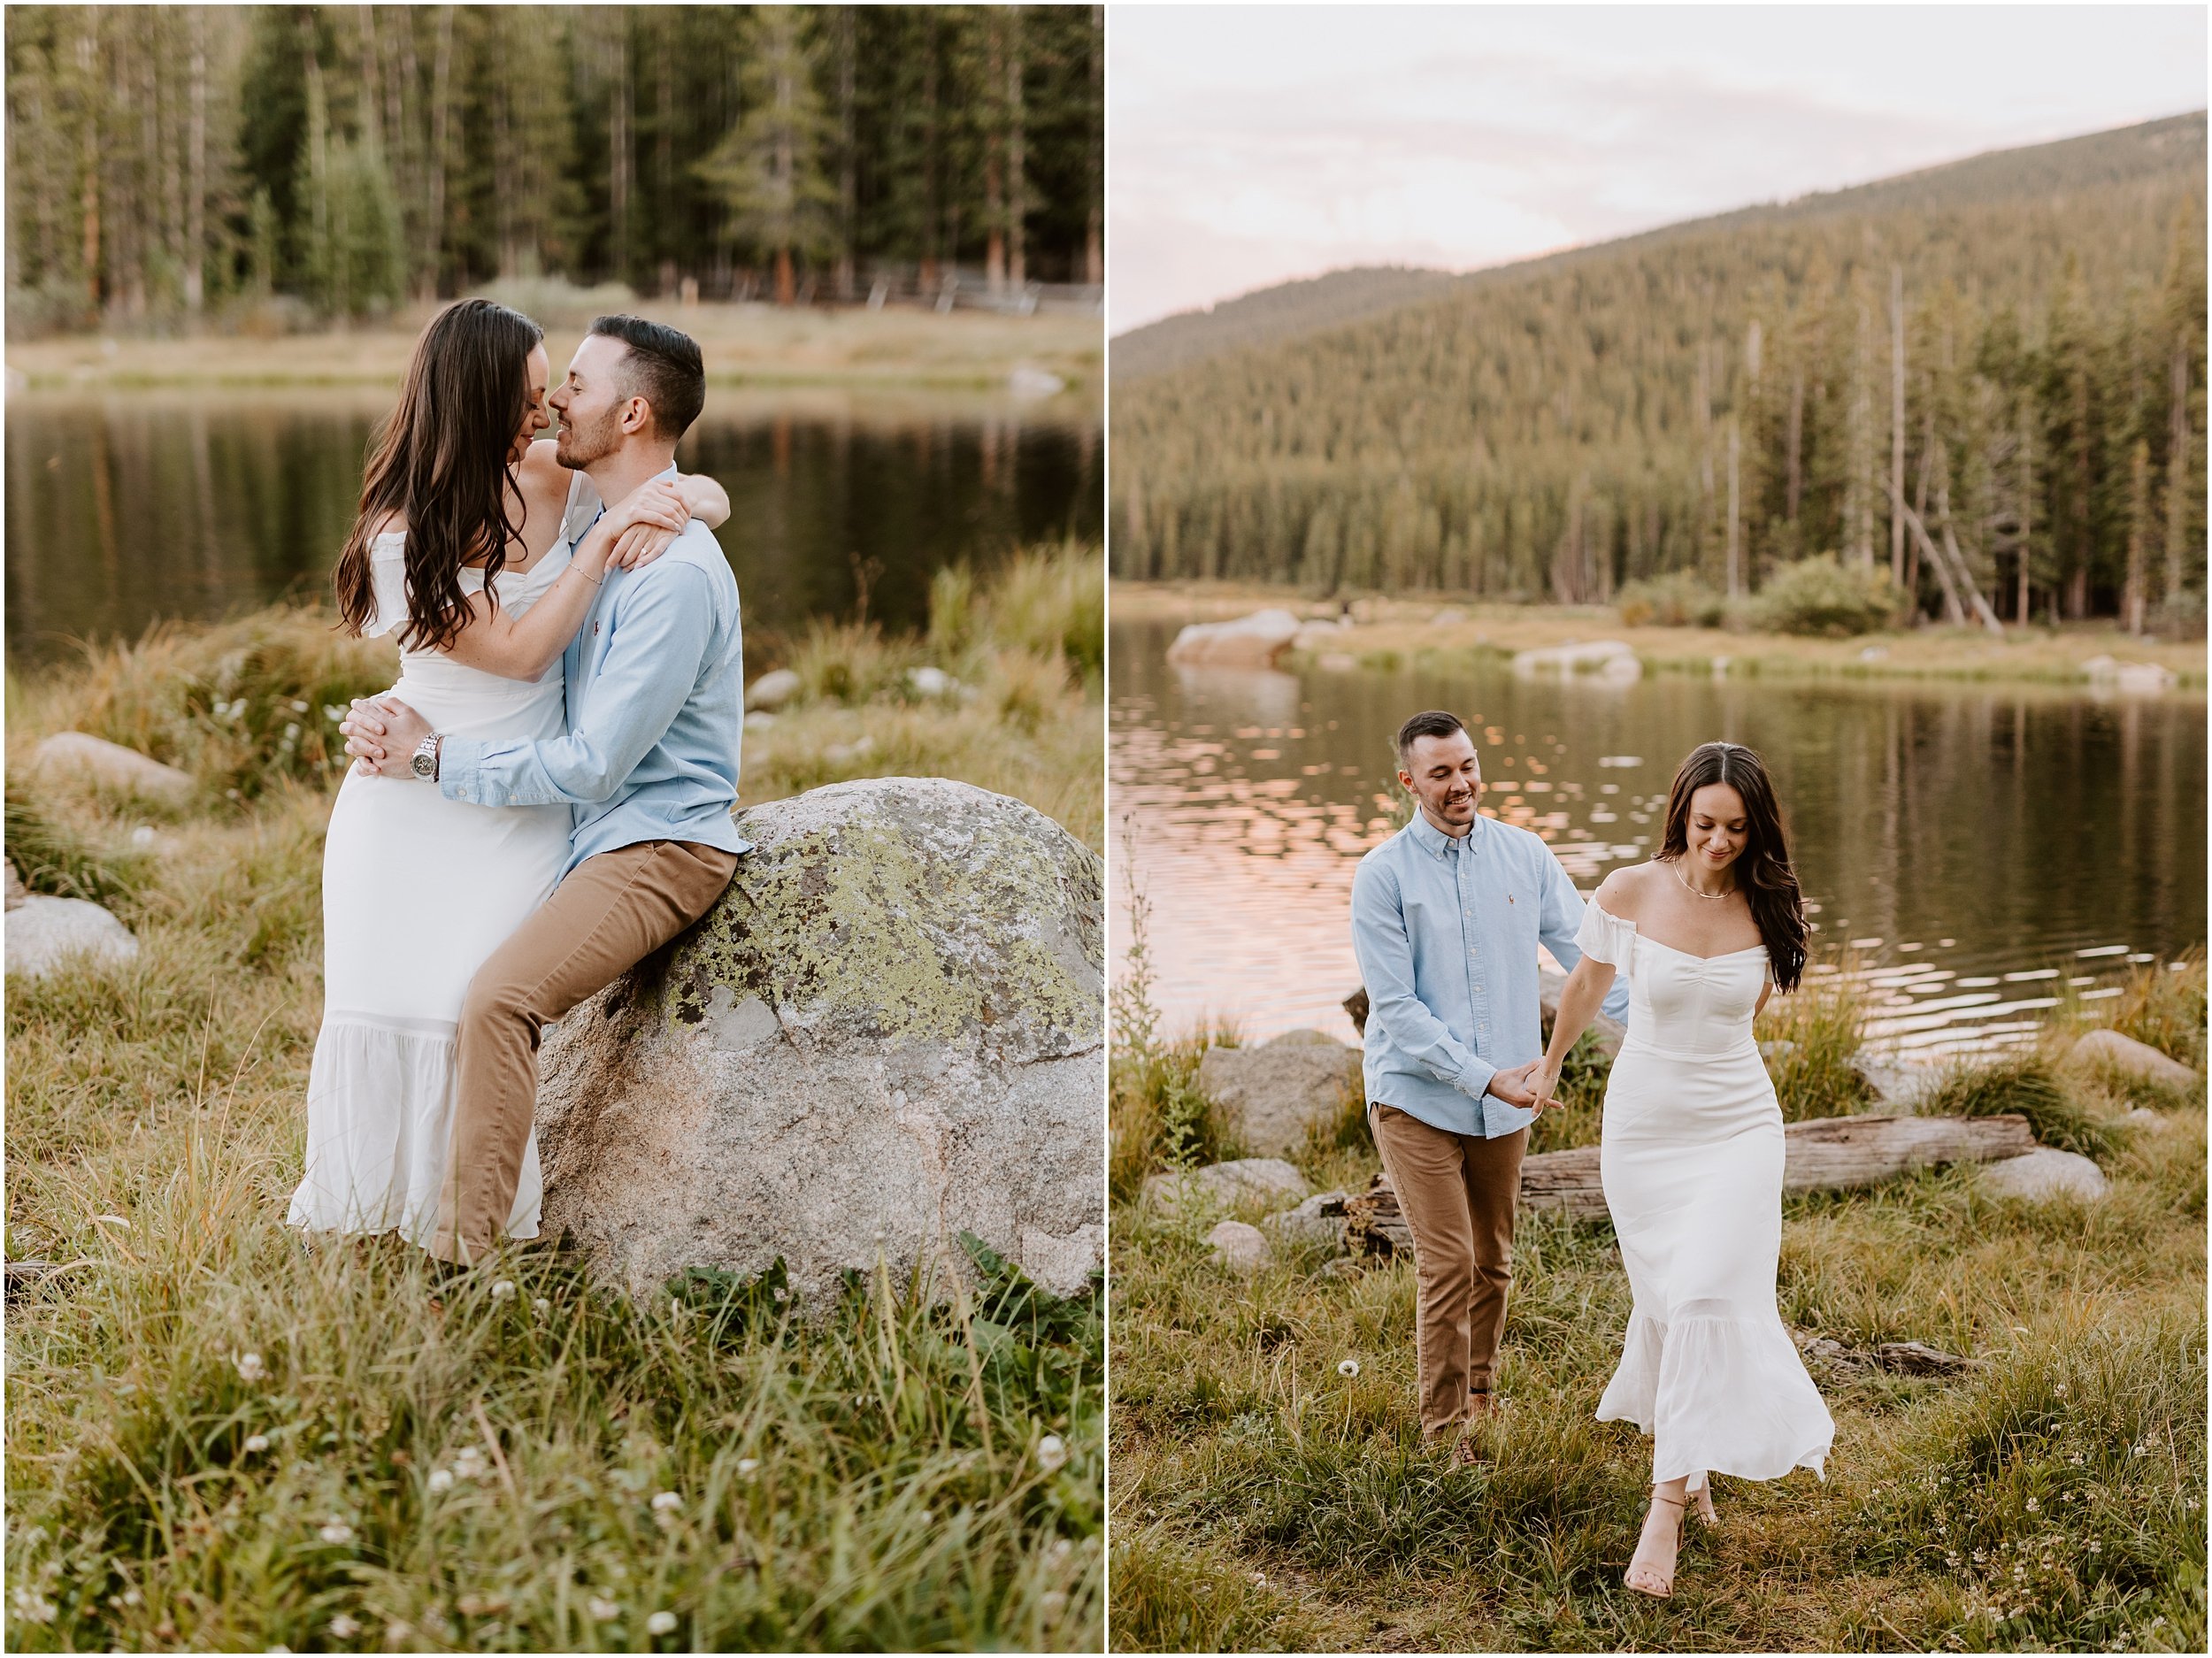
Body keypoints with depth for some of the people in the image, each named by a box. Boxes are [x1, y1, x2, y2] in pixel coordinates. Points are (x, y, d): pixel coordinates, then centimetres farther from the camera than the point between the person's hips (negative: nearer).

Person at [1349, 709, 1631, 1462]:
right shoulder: (1383, 876, -10)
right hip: (1417, 1097, -4)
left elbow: (1584, 949, 0)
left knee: (1494, 1263, 16)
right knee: (1448, 1266, -7)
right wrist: (1484, 1077, -21)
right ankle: (1443, 1430, 4)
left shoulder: (1523, 854, 1)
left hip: (1505, 1101, 4)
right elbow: (1395, 1007, -14)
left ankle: (1481, 1397, 35)